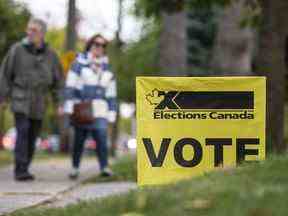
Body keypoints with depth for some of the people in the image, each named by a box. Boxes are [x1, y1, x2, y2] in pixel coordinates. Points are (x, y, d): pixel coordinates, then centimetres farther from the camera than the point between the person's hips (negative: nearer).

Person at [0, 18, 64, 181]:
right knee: (23, 132, -16)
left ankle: (23, 170, 19)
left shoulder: (50, 55, 1)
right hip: (20, 100, -3)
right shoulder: (17, 49, -5)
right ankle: (21, 170, -17)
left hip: (38, 104, 3)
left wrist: (60, 103, 2)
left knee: (32, 137, 7)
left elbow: (58, 80, 8)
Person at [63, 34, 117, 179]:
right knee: (79, 140, 3)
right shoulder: (80, 62, 1)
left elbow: (111, 93, 15)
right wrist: (68, 107, -11)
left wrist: (111, 113, 10)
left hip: (99, 110, 2)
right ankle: (75, 168, 15)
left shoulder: (107, 67, 13)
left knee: (101, 137, -13)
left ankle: (105, 167, -16)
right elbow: (70, 86, -3)